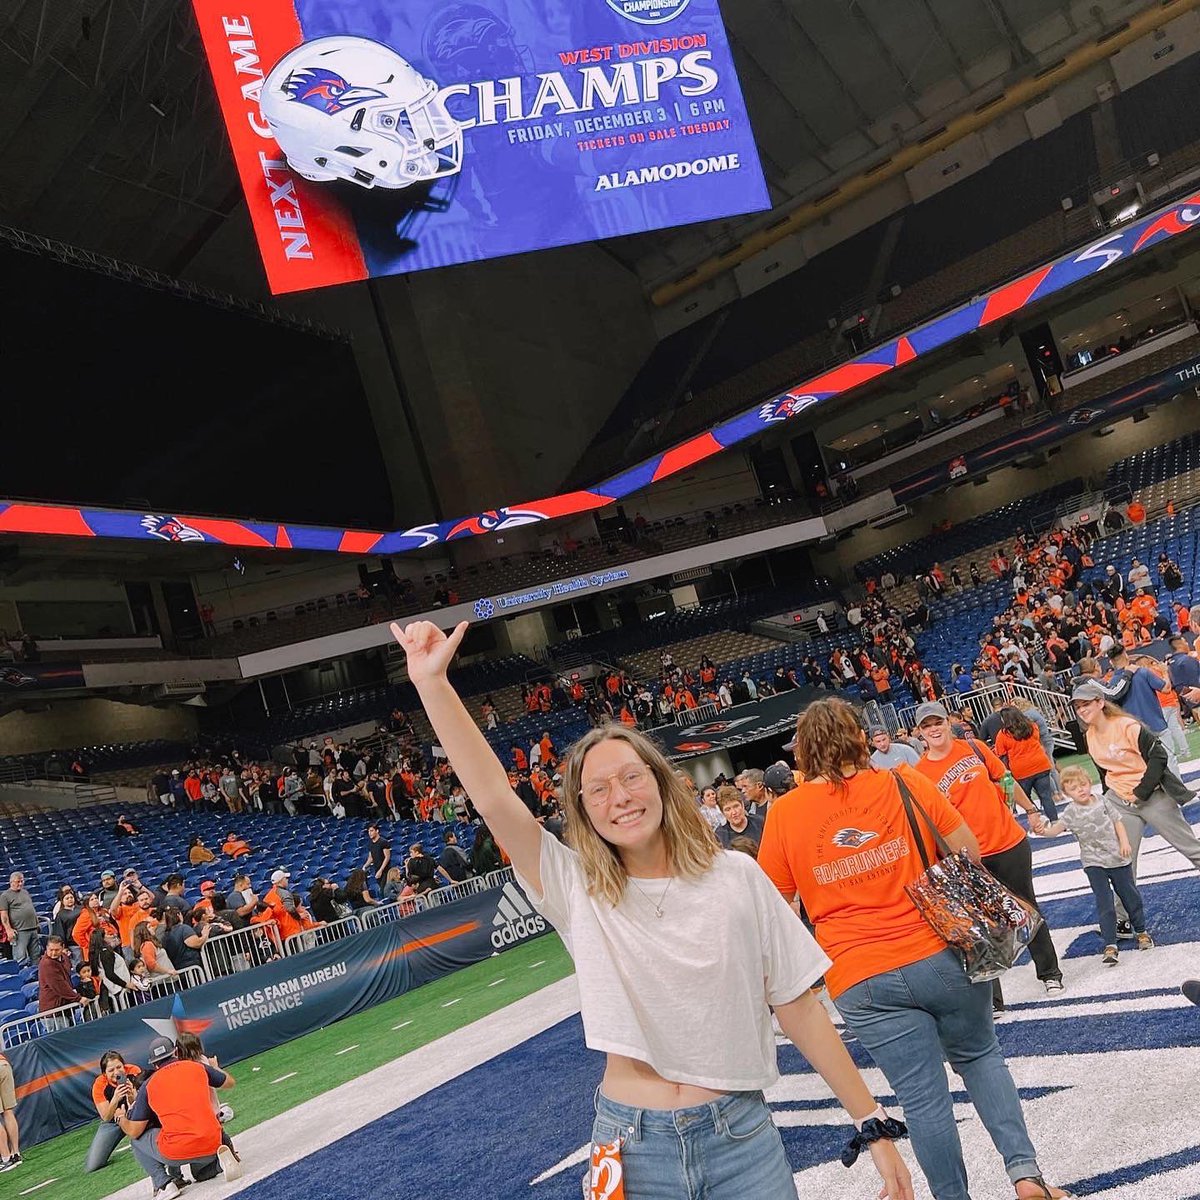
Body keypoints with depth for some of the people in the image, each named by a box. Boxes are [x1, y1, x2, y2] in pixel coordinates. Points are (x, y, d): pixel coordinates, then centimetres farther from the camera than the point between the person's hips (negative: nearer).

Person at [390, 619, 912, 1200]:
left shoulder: (736, 877, -4)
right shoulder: (578, 892, -6)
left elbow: (800, 1010, 0)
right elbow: (494, 799, -18)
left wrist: (874, 1127, 1)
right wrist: (432, 684, -25)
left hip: (741, 1138, 0)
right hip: (633, 1150, 0)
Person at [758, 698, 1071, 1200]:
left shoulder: (782, 814, -4)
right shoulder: (903, 783, -2)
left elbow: (774, 905, 2)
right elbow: (968, 851, 5)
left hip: (862, 981, -1)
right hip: (941, 955, 1)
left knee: (922, 1097, 11)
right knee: (980, 1056, 24)